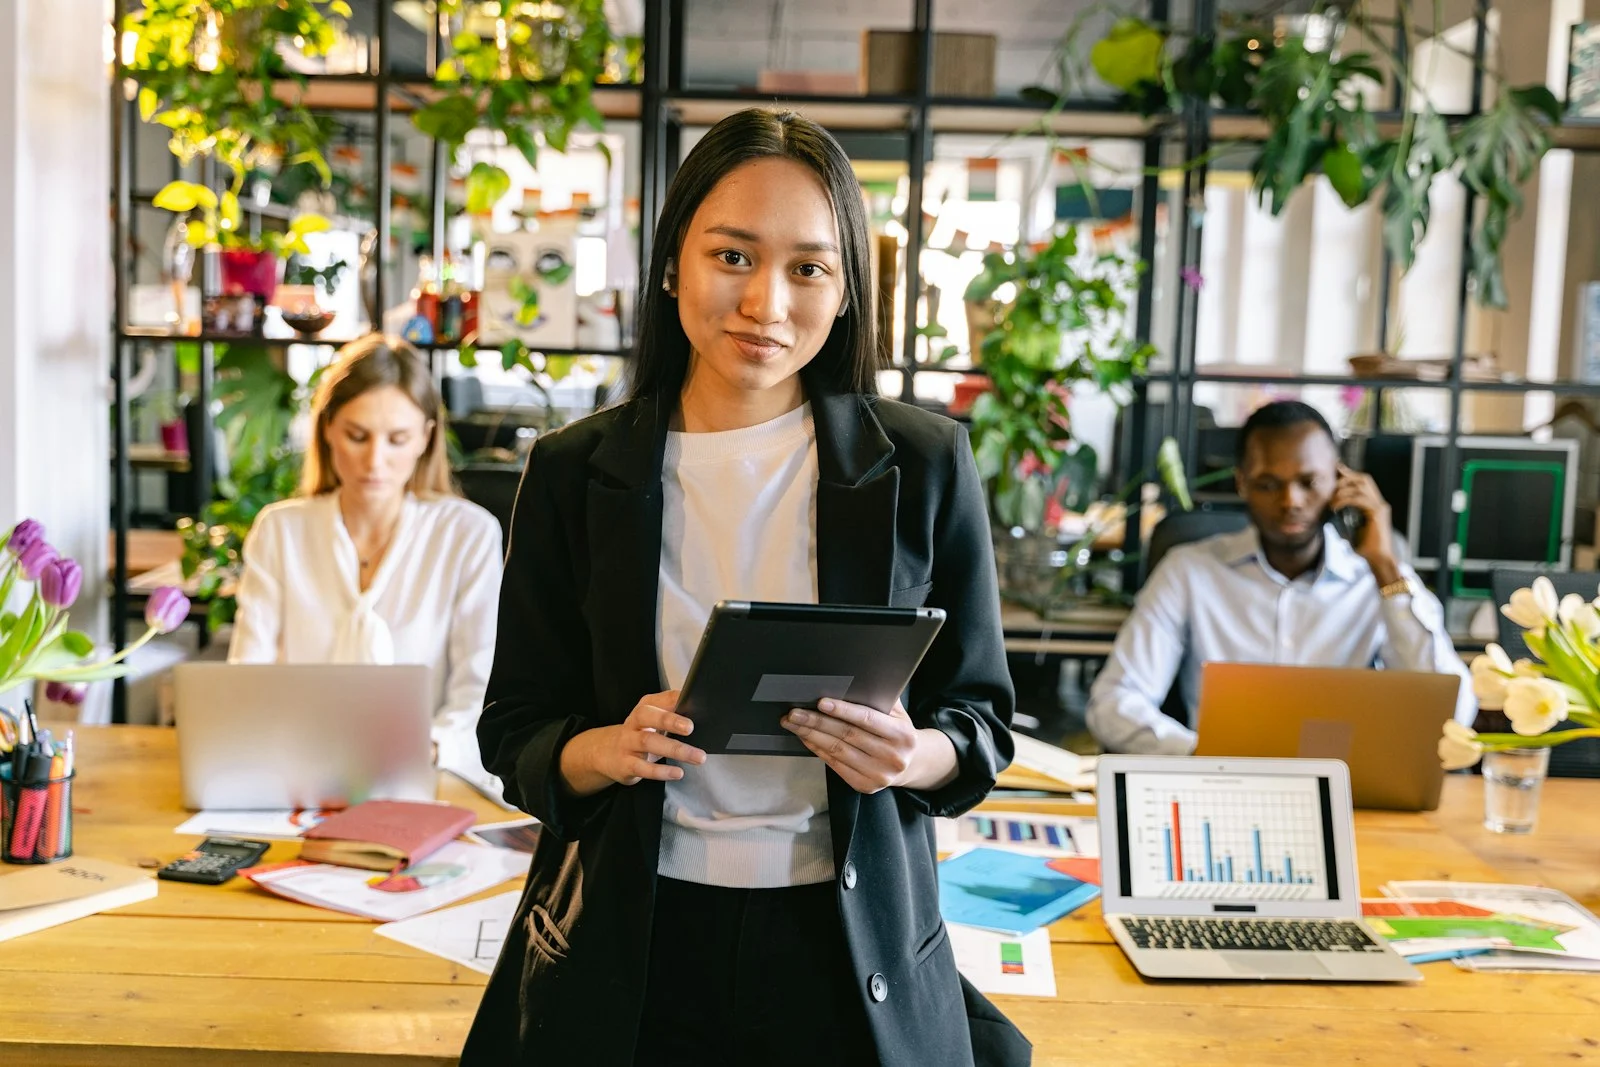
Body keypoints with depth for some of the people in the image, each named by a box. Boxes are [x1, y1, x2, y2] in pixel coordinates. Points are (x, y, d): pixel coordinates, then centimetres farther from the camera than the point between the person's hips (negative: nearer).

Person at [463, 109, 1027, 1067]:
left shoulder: (926, 466, -4)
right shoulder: (574, 473, -2)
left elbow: (981, 718, 2)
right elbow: (515, 731, 2)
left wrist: (913, 755, -20)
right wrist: (604, 752, -20)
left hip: (850, 947, 0)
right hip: (628, 950, 1)